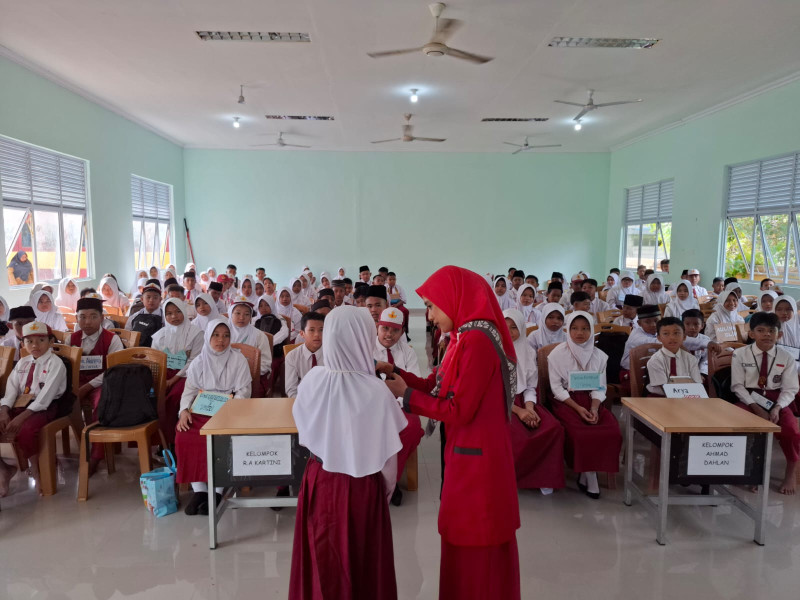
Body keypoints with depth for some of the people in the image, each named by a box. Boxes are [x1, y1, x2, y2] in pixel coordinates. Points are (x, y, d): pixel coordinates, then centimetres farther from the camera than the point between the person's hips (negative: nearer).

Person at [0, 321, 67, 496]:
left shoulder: (55, 363, -6)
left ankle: (35, 470, -7)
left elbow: (46, 395, -16)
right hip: (19, 406, 7)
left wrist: (22, 417, -25)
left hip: (43, 408, -6)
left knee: (24, 430, -35)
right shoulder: (22, 363, 16)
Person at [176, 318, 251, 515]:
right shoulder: (198, 362, 14)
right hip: (201, 411, 3)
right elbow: (189, 390, 10)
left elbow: (243, 392, -2)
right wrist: (184, 410, -10)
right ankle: (199, 490, -16)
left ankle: (217, 490, -18)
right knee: (183, 437, -24)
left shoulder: (238, 360, 4)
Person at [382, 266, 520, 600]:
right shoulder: (468, 336, 8)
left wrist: (406, 395, -15)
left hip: (476, 458, -9)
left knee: (475, 545, 8)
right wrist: (398, 373, 1)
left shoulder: (476, 341, -23)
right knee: (466, 537, 22)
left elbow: (459, 410, -23)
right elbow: (440, 387, 10)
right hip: (467, 453, 9)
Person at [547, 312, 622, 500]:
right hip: (566, 401, -3)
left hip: (591, 400, 4)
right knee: (581, 433, -30)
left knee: (612, 431, -23)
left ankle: (587, 474, -7)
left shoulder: (599, 356, 8)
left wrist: (594, 408, -13)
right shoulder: (558, 354, -3)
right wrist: (578, 408, -16)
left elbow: (600, 387, 6)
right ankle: (589, 475, -7)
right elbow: (556, 387, -6)